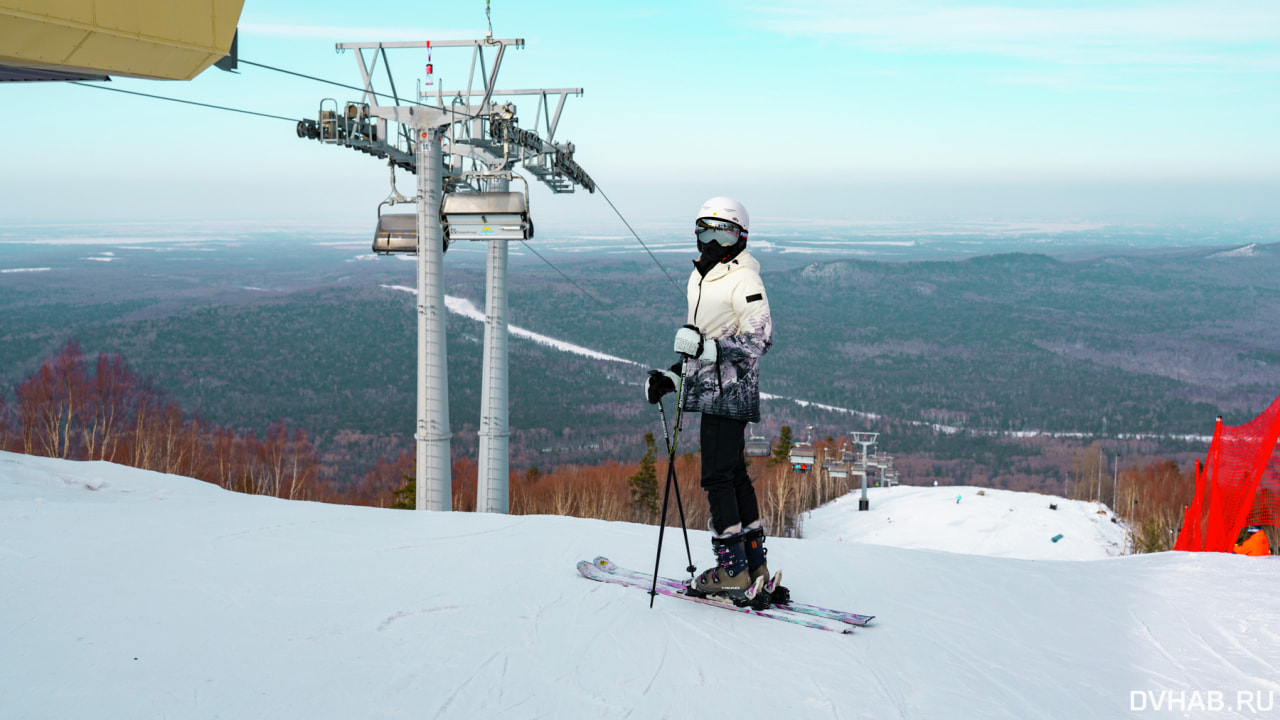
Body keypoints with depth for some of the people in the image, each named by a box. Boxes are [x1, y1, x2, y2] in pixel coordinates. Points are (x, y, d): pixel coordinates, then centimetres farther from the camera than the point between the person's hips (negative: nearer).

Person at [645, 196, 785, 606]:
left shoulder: (743, 279, -8)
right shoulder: (701, 278, 20)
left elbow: (760, 338, -17)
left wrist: (708, 347, -25)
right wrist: (672, 376, 18)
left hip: (729, 392, -9)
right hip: (713, 391, 9)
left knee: (717, 477, -10)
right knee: (734, 475, 10)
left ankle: (733, 570, -6)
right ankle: (756, 569, 14)